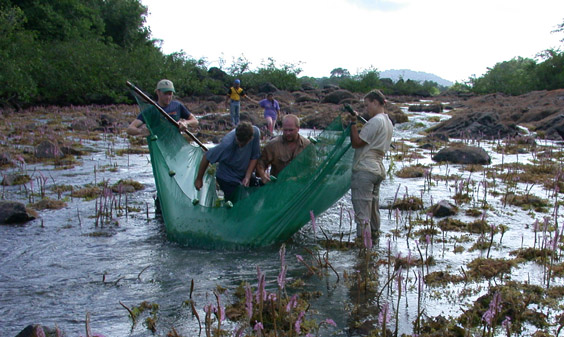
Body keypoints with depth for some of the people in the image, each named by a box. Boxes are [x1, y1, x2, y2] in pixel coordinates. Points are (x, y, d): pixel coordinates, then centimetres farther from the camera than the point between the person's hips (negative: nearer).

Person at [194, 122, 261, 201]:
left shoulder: (255, 132, -23)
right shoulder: (227, 144, -35)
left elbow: (255, 157, -8)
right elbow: (207, 158, -22)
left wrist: (248, 176, -16)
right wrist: (199, 179, -12)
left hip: (244, 175, 5)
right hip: (228, 179, -5)